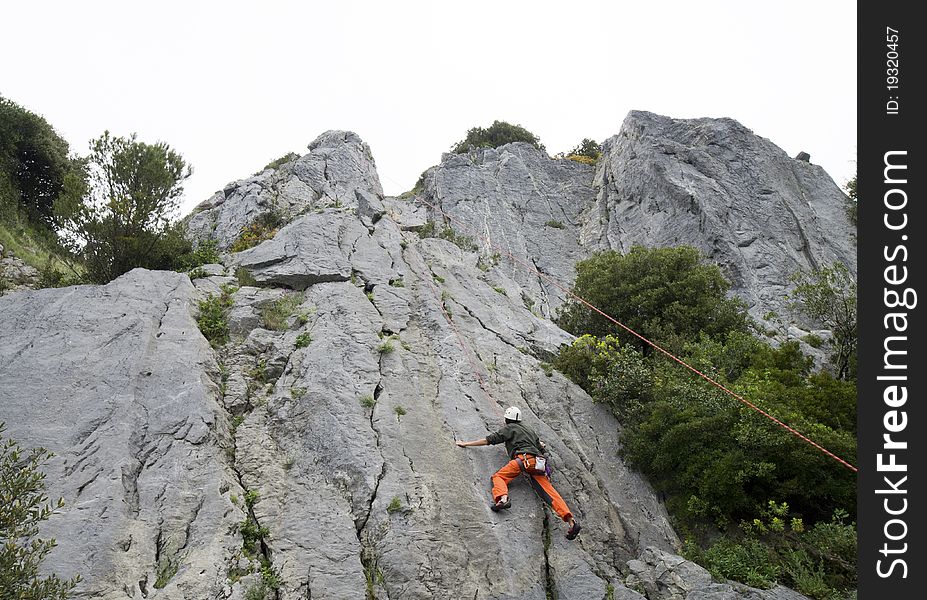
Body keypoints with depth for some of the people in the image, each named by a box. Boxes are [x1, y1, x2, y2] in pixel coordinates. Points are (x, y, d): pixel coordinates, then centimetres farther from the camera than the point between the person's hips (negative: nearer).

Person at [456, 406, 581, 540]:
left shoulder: (509, 428, 15)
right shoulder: (529, 429, 33)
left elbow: (489, 440, 8)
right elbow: (540, 447, 39)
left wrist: (466, 444, 13)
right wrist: (540, 444, 64)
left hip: (524, 458, -6)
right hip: (538, 461, 6)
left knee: (498, 476, -7)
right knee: (548, 490, -2)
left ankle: (503, 498, -41)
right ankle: (571, 521, -17)